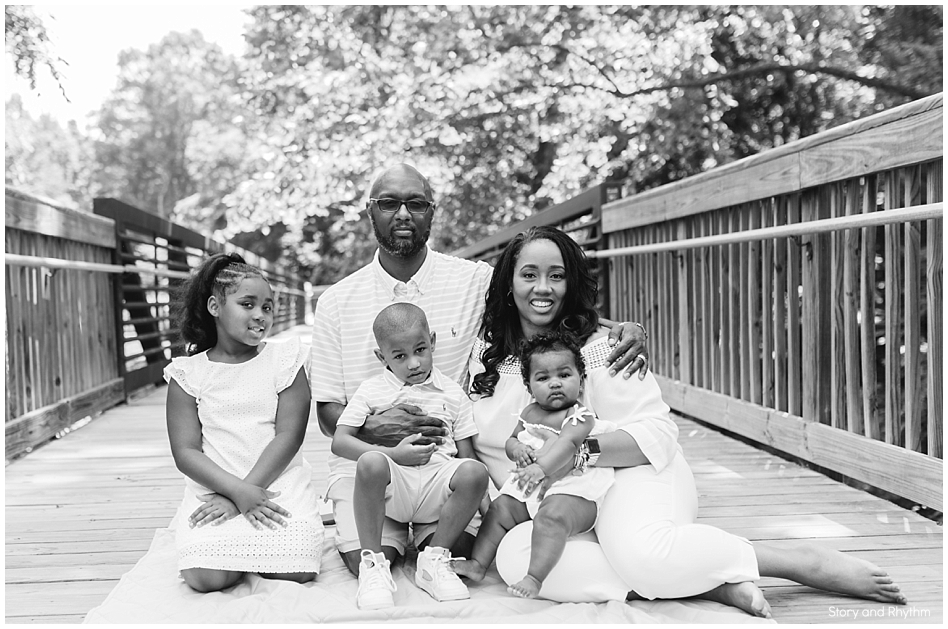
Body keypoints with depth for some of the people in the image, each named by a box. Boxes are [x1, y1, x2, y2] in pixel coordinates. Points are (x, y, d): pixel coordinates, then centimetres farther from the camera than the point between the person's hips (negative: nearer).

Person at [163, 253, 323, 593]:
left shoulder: (284, 359, 4)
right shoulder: (188, 372, 5)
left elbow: (289, 435, -4)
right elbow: (185, 453, -2)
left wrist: (243, 492, -13)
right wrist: (238, 490, -18)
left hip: (280, 485, 0)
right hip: (215, 486, 0)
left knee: (295, 570, -22)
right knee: (205, 576, -23)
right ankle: (244, 550, 12)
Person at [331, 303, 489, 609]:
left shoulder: (452, 393, 14)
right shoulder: (371, 391, 10)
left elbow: (466, 454, 13)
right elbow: (340, 441, 0)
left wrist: (476, 500, -5)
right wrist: (394, 454, -12)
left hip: (437, 486, 2)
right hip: (392, 488, -2)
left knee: (475, 471, -30)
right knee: (371, 462, -36)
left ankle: (434, 560, -11)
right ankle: (373, 564, -21)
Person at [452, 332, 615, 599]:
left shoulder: (579, 416, -9)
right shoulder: (530, 412, 15)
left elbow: (567, 444, -26)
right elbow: (511, 440, 21)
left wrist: (541, 468, -41)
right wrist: (516, 449, -5)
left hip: (572, 490, -8)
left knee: (551, 516, -34)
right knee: (499, 509, 3)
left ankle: (534, 577, -39)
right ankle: (477, 564, 10)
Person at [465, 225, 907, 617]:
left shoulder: (597, 348, -5)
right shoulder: (486, 355, 8)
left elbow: (657, 432, -13)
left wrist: (581, 451, -27)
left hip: (627, 474, -4)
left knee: (642, 552, -39)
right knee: (514, 555, -33)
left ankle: (806, 560, -17)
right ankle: (709, 584, -28)